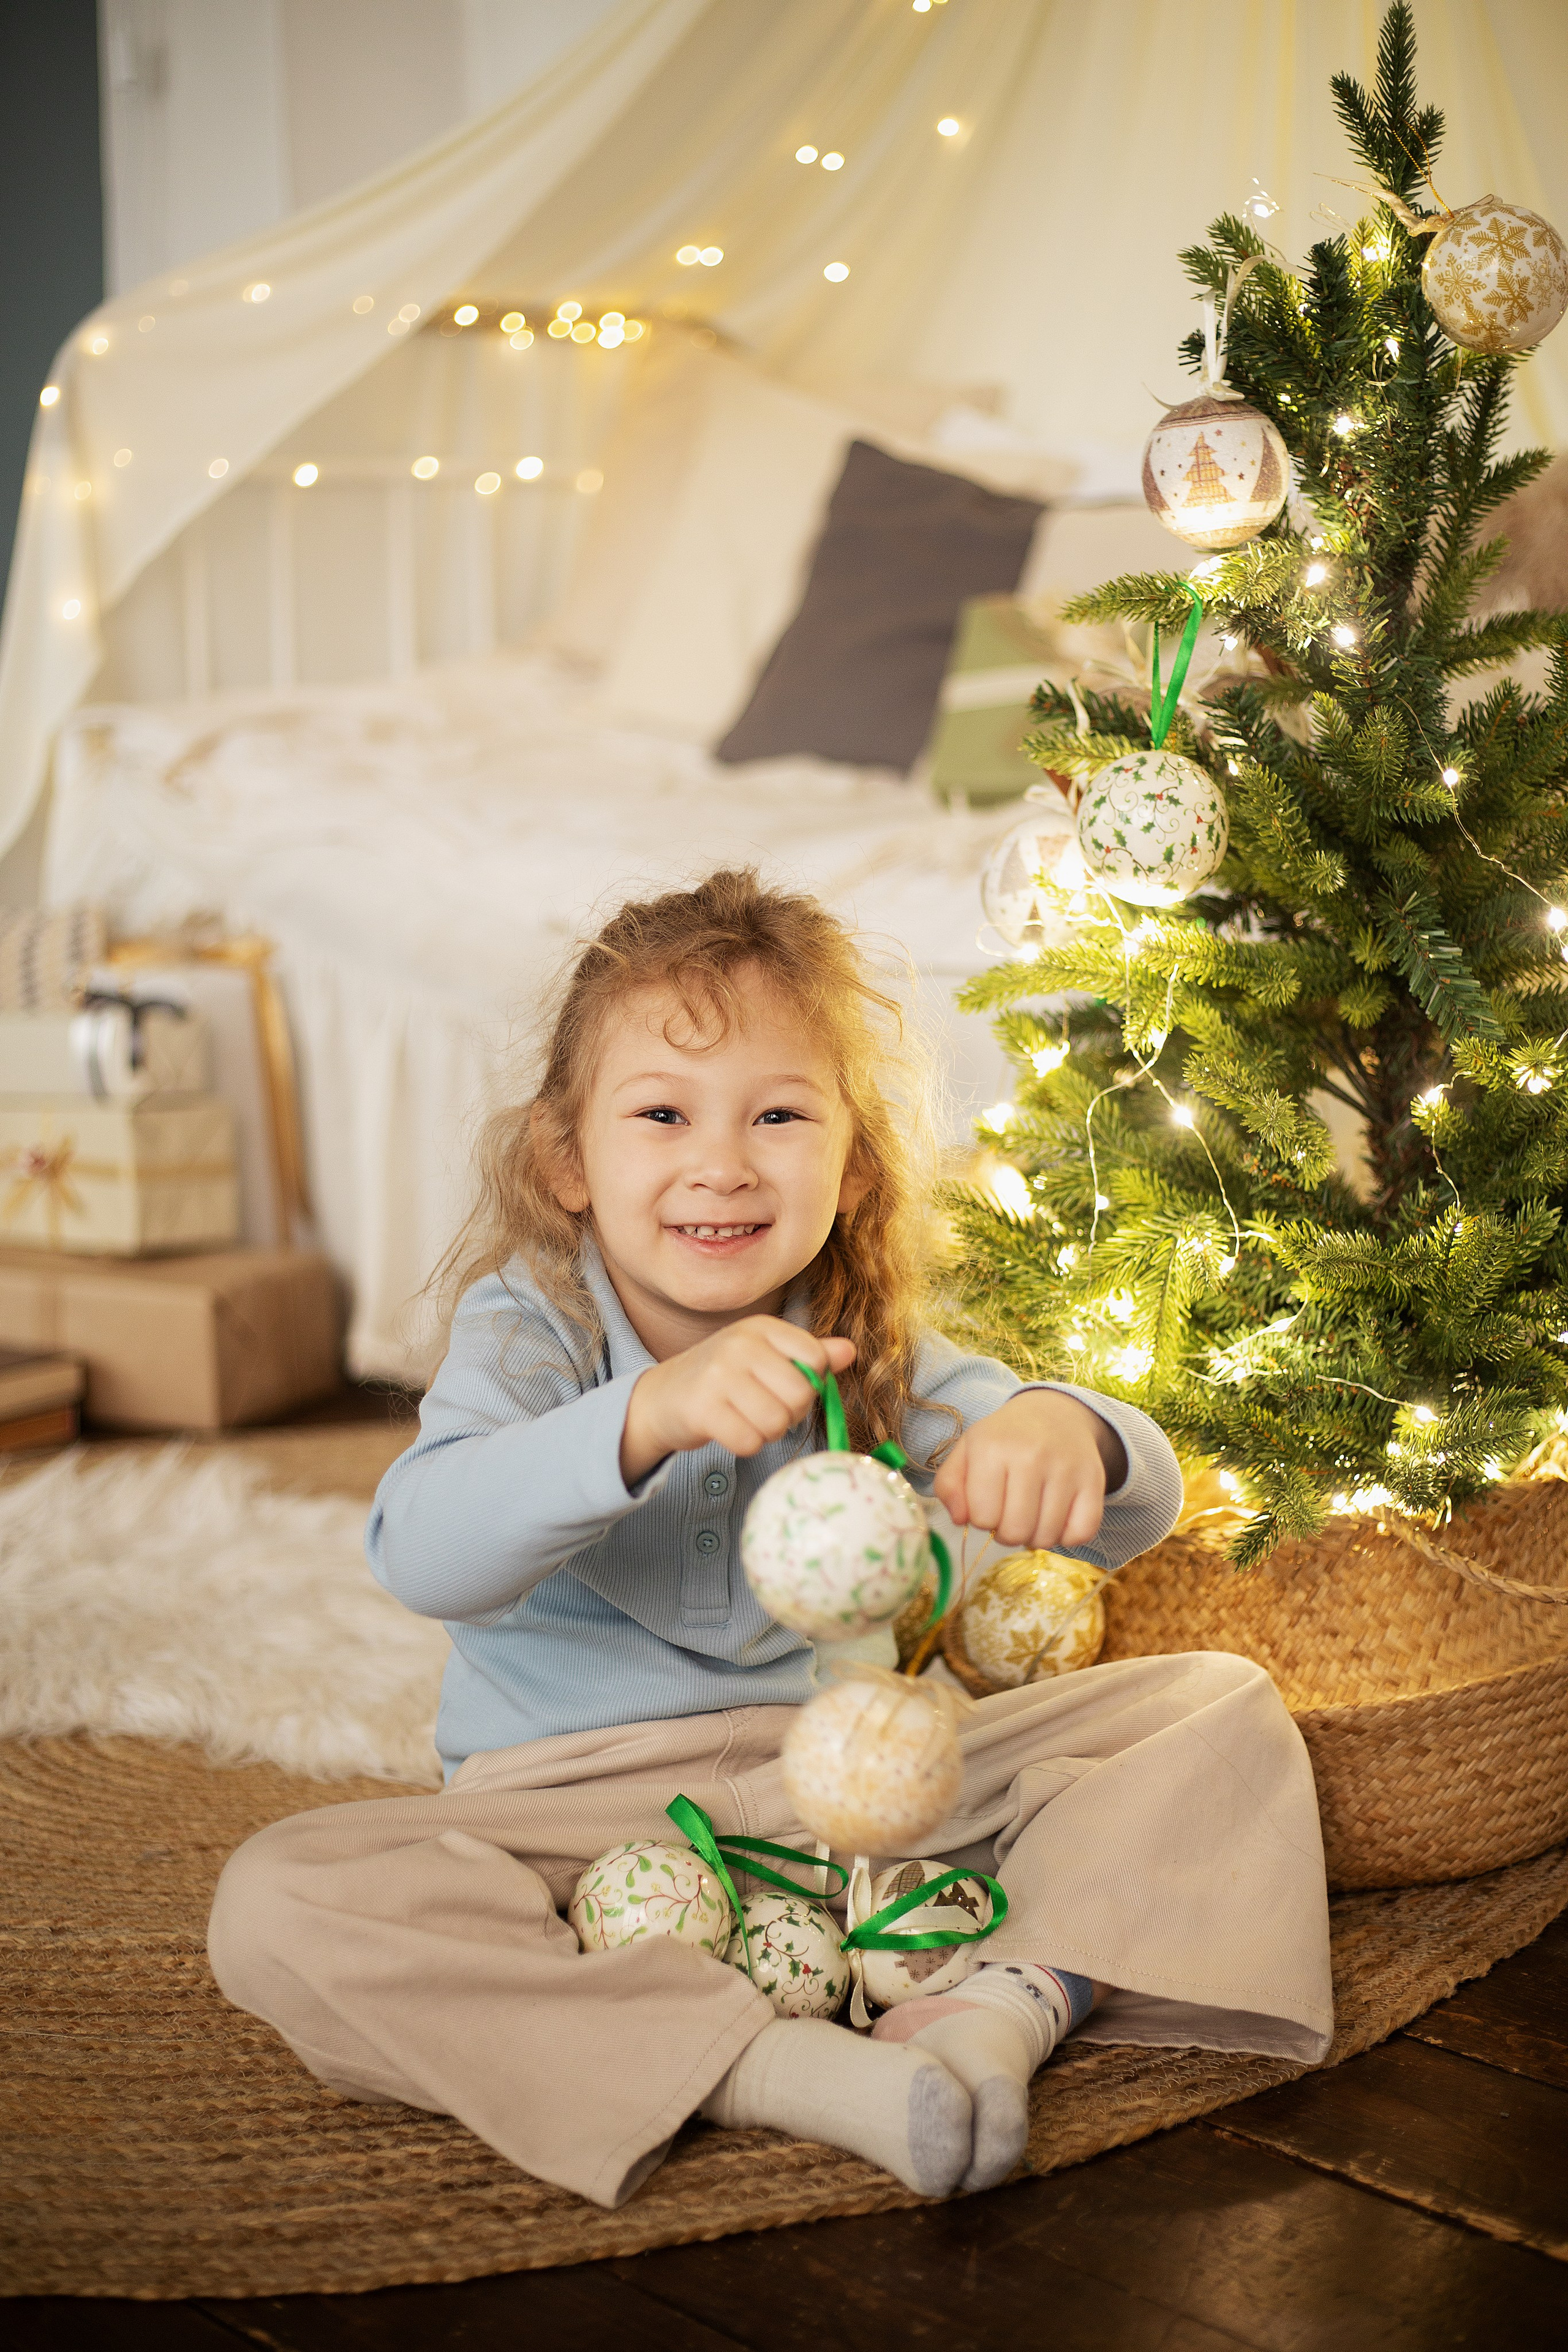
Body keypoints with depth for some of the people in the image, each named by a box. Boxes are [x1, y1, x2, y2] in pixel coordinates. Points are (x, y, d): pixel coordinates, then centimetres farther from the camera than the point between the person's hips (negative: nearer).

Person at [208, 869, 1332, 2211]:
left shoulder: (870, 1346, 1)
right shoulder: (531, 1329, -9)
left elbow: (1142, 1509, -7)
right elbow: (424, 1557, -29)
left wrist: (1065, 1435, -32)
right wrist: (649, 1416, -46)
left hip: (849, 1784, 3)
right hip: (575, 1804, -3)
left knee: (1218, 1704, -5)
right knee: (277, 1906, -31)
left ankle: (1009, 2000, -24)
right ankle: (772, 2065, -33)